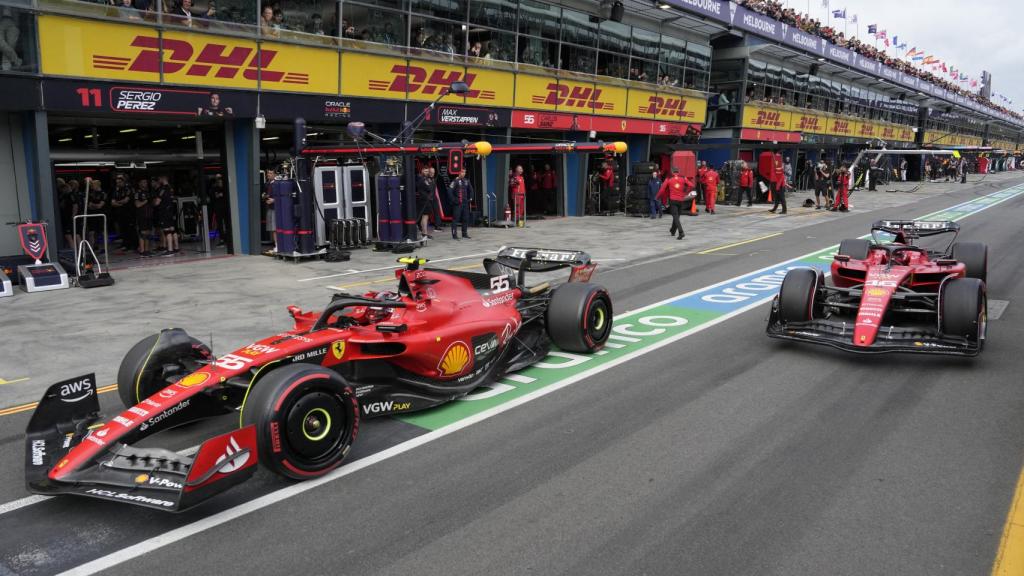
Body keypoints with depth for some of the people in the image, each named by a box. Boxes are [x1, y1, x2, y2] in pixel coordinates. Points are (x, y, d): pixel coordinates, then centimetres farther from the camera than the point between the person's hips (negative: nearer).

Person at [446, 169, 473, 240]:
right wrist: (453, 200, -15)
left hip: (465, 203, 6)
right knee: (455, 219, -6)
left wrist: (470, 198, 13)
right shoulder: (455, 181, -8)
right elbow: (449, 191, -14)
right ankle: (454, 235, -4)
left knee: (466, 218, 9)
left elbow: (471, 190, 23)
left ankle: (465, 233, 20)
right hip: (457, 204, -6)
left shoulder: (467, 181, 10)